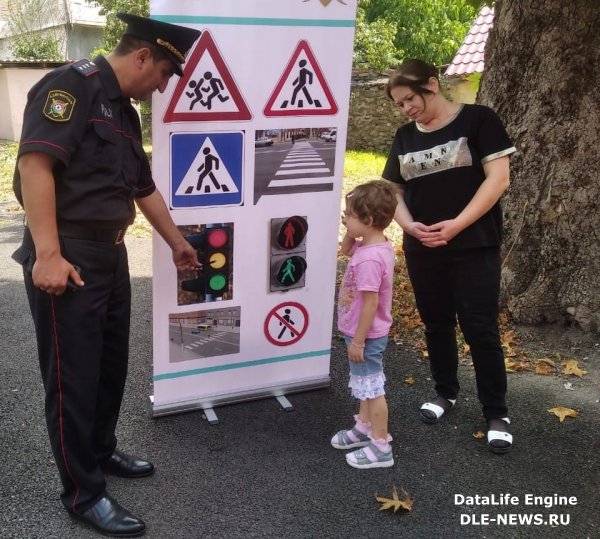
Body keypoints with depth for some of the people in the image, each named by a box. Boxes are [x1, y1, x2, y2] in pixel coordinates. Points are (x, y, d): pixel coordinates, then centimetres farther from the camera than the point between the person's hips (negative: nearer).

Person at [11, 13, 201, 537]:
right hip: (68, 257, -9)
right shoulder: (72, 85, -12)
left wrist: (177, 243, 32)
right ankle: (84, 492, 15)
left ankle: (101, 451, 39)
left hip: (110, 253, 9)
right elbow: (34, 163, -24)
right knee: (74, 375, 1)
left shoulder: (125, 112, 16)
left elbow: (144, 188, 25)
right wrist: (47, 254, -28)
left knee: (111, 363, 19)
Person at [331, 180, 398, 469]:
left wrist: (358, 341, -21)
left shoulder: (369, 260, -31)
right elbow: (346, 249, 19)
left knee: (372, 388, 3)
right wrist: (350, 230, -1)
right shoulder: (376, 245, -1)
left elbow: (370, 304, -28)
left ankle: (381, 446, 17)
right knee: (364, 384, 25)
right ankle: (365, 426, 43)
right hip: (365, 334, 10)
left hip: (366, 336, -10)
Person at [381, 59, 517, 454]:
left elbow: (498, 177, -11)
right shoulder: (405, 137, 10)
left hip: (474, 247, -5)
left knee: (481, 330, -1)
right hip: (422, 250, 5)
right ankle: (446, 392, 34)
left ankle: (496, 412, 13)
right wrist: (409, 226, -11)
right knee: (436, 324, 14)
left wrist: (456, 225, -18)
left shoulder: (478, 120, -5)